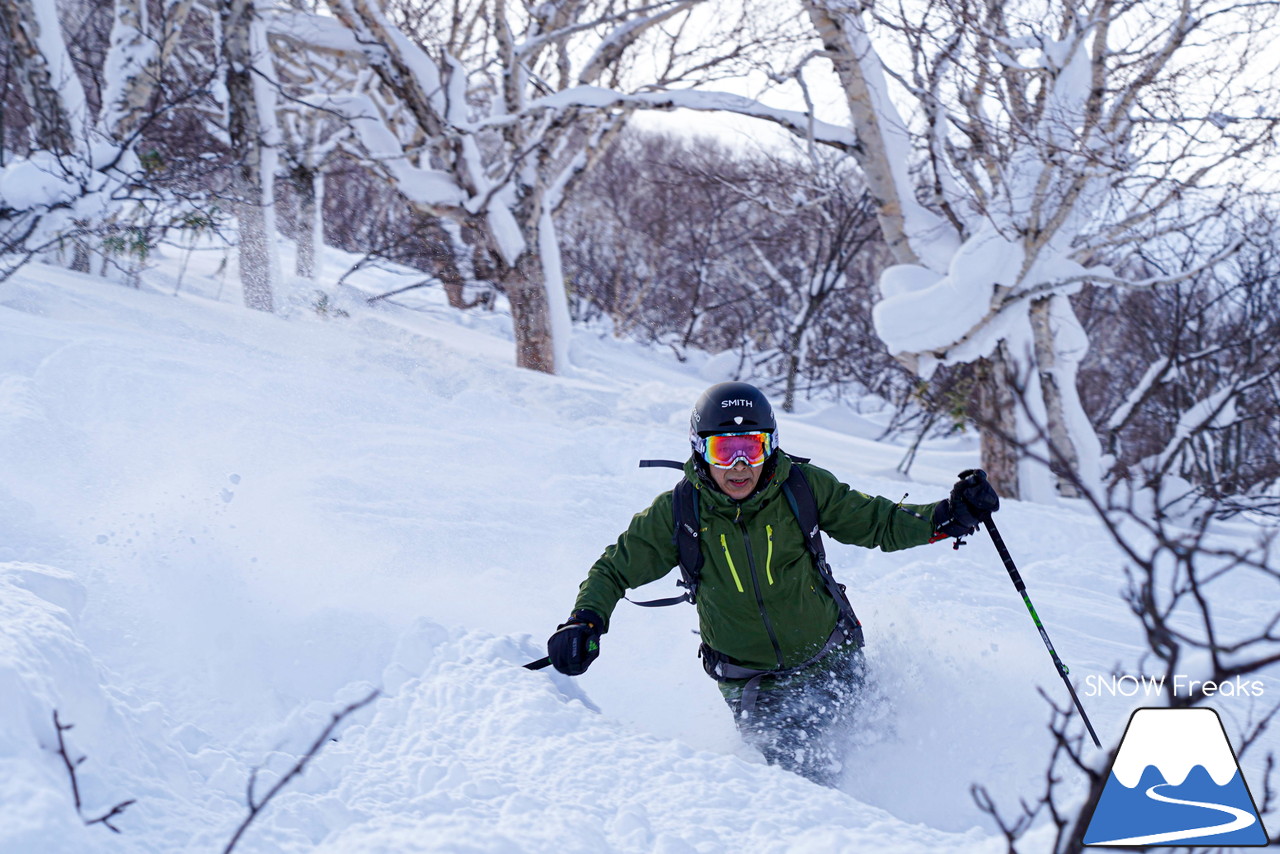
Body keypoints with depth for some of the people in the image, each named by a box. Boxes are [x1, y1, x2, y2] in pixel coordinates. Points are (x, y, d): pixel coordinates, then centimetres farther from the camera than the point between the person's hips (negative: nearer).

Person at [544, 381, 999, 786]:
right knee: (804, 770, -11)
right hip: (751, 683, 0)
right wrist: (584, 621, -18)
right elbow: (615, 570, -1)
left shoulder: (802, 487, -13)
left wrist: (945, 516, -17)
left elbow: (878, 523, -3)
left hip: (829, 658, 1)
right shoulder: (676, 514, -13)